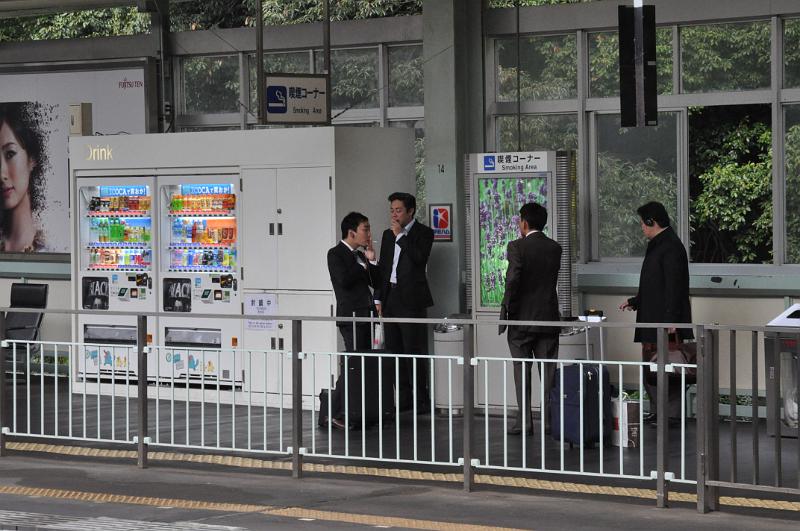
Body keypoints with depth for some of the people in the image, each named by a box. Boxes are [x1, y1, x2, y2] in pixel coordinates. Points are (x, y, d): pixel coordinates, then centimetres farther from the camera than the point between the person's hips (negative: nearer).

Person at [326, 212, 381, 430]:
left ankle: (357, 413, 10)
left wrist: (371, 260, 5)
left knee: (368, 364, 6)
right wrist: (363, 265, -5)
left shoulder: (360, 256, 19)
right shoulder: (336, 254, -3)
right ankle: (334, 413, -9)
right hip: (351, 315, -8)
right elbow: (344, 280, -18)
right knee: (353, 364, -12)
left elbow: (376, 282, 17)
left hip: (366, 314, 8)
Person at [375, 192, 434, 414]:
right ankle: (403, 398, 10)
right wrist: (378, 299, 12)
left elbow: (420, 258, -18)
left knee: (414, 350, -6)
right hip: (390, 299, 6)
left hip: (411, 299, -6)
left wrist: (401, 235, -11)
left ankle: (420, 400, -2)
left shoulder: (424, 233, -1)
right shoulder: (388, 235, 17)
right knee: (395, 351, 5)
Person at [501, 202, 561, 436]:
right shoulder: (555, 248, 5)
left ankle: (524, 421, 1)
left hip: (522, 319, -4)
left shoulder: (517, 247, -12)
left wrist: (508, 307, -8)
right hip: (549, 317, 4)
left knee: (522, 372, 3)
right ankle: (550, 420, 6)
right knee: (549, 372, 7)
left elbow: (513, 279, -21)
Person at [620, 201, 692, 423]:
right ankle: (657, 412, 17)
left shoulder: (670, 247, -14)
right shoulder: (657, 245, 17)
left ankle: (672, 414, -2)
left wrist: (671, 320, -23)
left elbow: (673, 287, -19)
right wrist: (634, 302, 29)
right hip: (652, 321, 10)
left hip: (665, 321, -10)